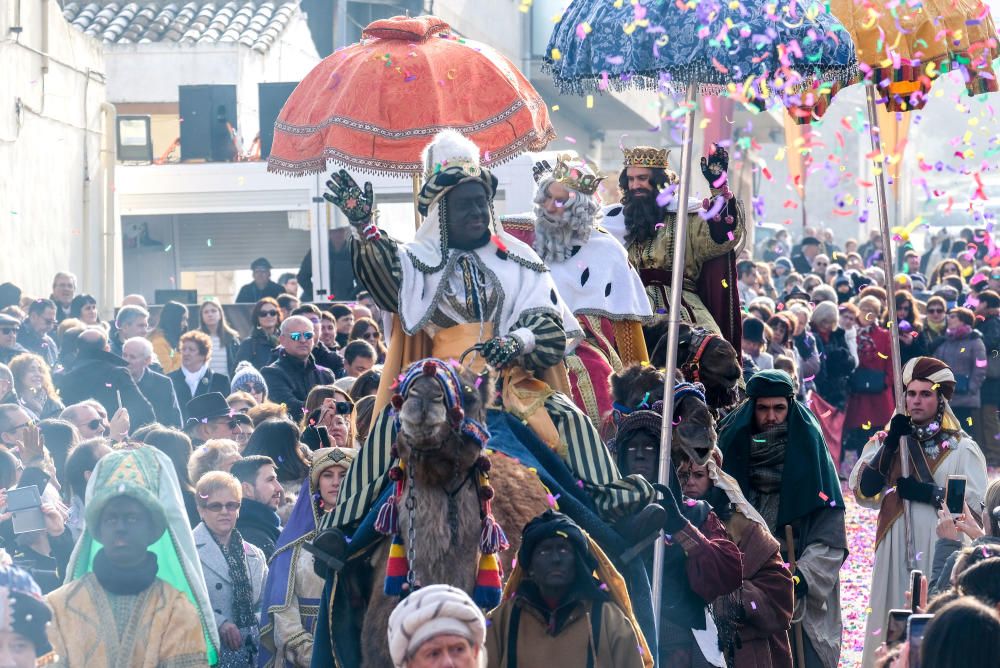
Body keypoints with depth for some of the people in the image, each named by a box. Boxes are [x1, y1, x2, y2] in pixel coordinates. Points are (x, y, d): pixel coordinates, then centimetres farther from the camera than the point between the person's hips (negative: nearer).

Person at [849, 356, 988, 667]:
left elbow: (978, 502, -9)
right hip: (894, 548, 3)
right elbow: (861, 491, -1)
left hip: (940, 549, -3)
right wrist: (890, 446, -9)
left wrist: (929, 494, -16)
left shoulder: (962, 449, 3)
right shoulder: (888, 442, 12)